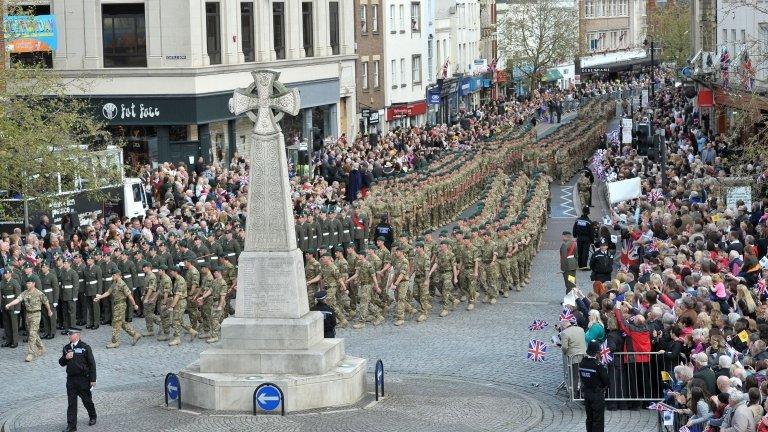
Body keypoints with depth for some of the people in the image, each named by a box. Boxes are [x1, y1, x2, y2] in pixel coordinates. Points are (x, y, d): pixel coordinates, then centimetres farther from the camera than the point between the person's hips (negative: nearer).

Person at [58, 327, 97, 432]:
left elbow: (92, 364, -7)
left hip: (83, 379, -4)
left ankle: (92, 417, 36)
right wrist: (65, 358, -11)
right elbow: (61, 363, 12)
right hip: (71, 379, 4)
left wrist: (93, 379, -10)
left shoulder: (85, 347, -8)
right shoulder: (66, 348, 7)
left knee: (87, 400, 11)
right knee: (71, 403, 3)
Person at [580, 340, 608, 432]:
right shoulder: (598, 365, -22)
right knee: (598, 420, 1)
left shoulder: (582, 363, -2)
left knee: (589, 418, 17)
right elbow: (606, 381, -13)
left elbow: (581, 378, 6)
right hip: (597, 395, -6)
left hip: (586, 393, 6)